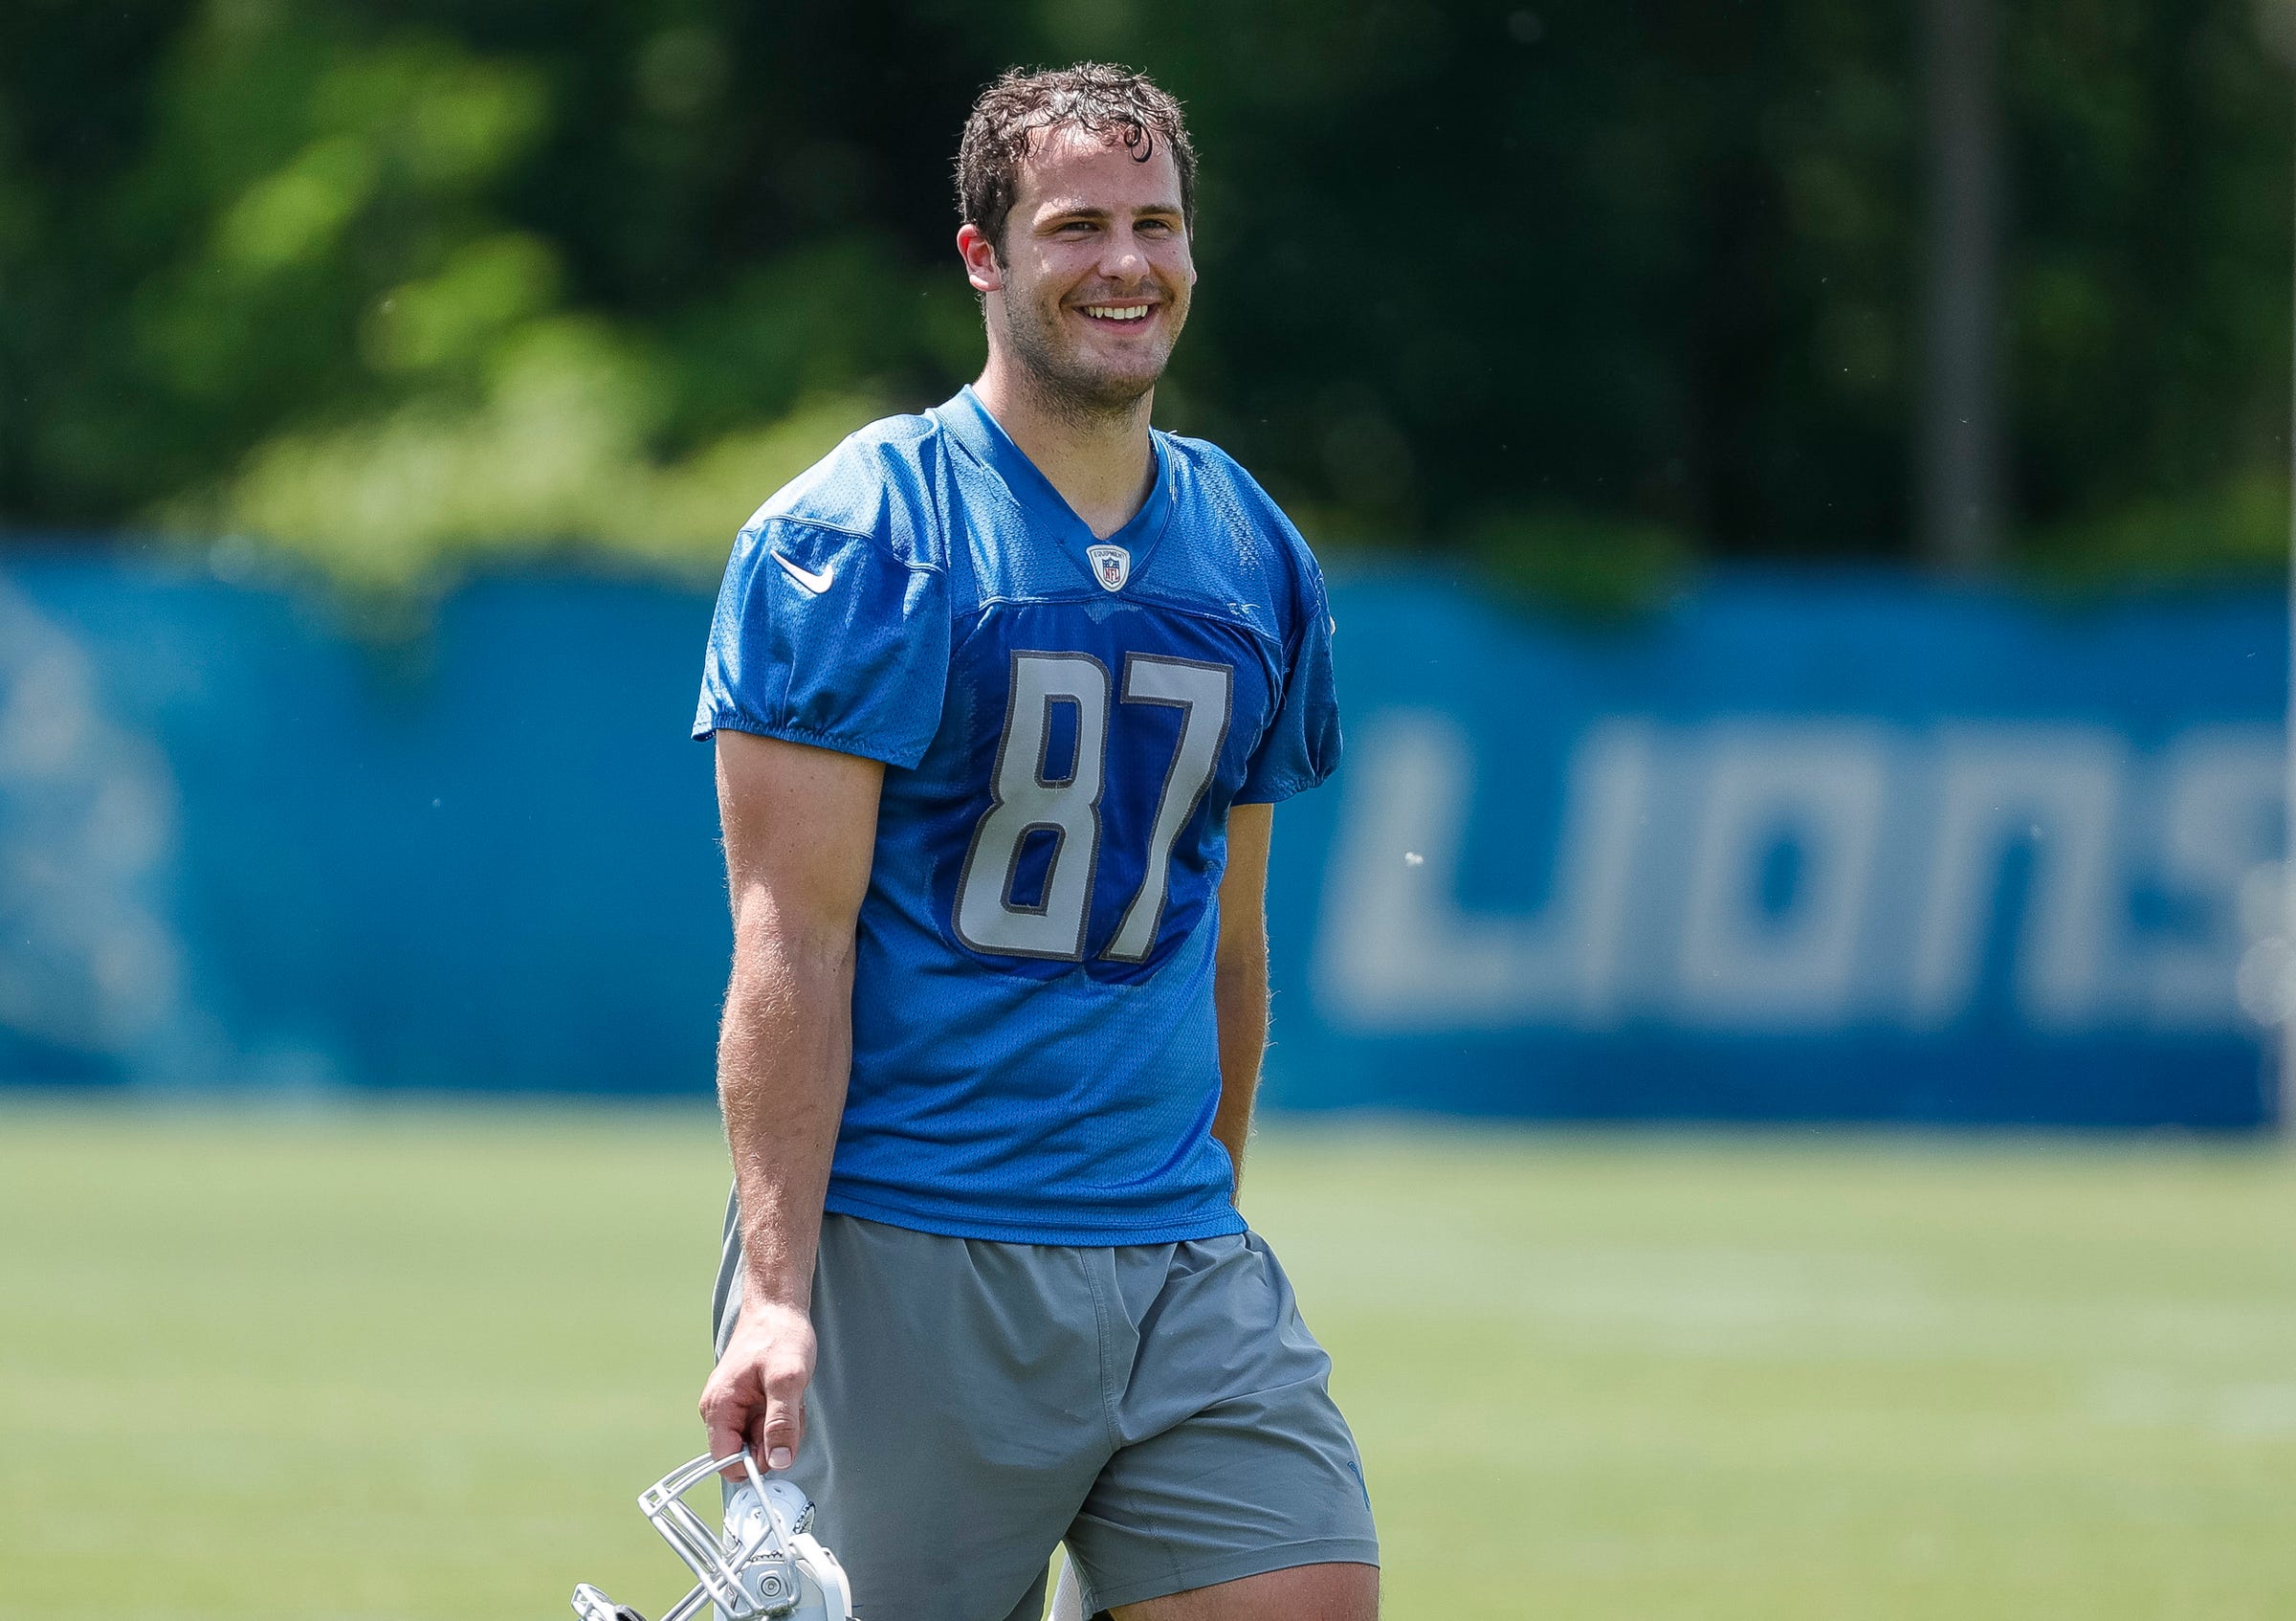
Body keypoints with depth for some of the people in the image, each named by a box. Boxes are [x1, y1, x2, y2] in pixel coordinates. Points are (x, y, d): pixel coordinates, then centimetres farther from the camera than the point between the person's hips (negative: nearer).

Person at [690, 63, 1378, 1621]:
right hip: (897, 1255, -5)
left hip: (1181, 1260, 5)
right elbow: (793, 938, -11)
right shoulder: (853, 538, -5)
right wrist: (773, 1293, -18)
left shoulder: (1255, 557, 12)